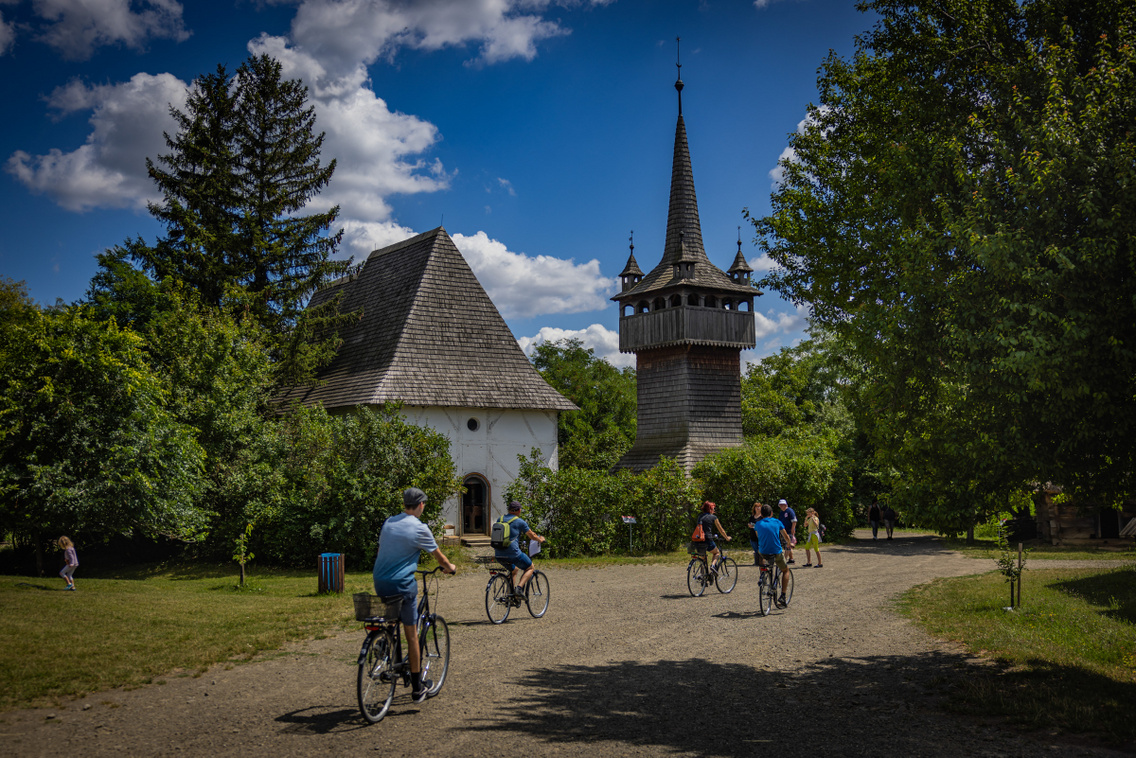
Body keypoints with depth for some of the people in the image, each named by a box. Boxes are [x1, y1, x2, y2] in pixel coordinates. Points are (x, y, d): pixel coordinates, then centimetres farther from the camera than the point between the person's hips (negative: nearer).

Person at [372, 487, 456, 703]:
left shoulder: (388, 522, 8)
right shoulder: (419, 528, -8)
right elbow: (439, 556, 4)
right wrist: (450, 567, 25)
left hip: (380, 583, 6)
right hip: (402, 584, -5)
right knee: (412, 636, 4)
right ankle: (417, 688, 11)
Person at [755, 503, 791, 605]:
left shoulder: (758, 524, 6)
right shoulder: (777, 522, 3)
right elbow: (786, 537, 14)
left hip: (763, 554, 1)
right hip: (776, 553, -1)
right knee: (785, 570, 22)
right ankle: (782, 596, 11)